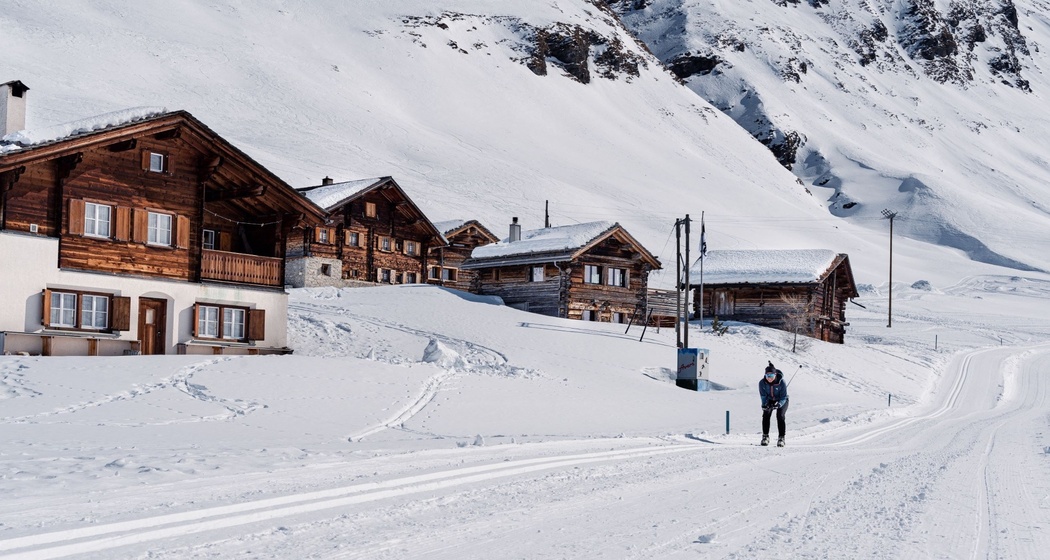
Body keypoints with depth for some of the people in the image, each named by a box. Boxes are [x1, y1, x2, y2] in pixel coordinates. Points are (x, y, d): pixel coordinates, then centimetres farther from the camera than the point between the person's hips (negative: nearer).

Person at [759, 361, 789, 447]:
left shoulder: (782, 382, -31)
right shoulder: (762, 383, -24)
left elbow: (783, 397, -25)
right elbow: (763, 395, -14)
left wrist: (778, 404, -43)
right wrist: (765, 404, -33)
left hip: (781, 400, -2)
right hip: (770, 400, 2)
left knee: (780, 416, -22)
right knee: (766, 414, -19)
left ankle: (781, 438, -14)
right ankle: (765, 436, -9)